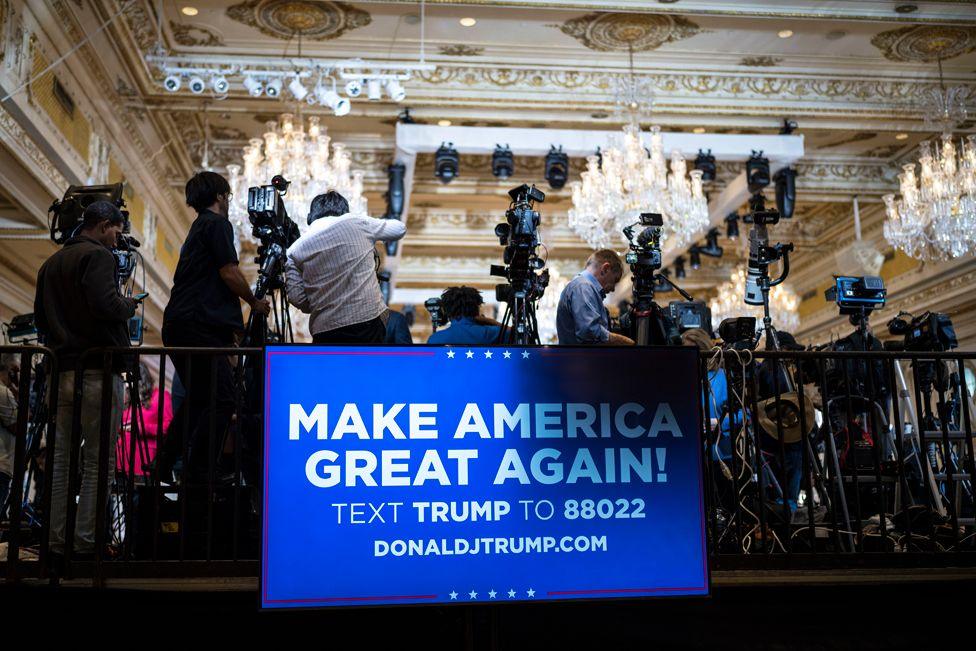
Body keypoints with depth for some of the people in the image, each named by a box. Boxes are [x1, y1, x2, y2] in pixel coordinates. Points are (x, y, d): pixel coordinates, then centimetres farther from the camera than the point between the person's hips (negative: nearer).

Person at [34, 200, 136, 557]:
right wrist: (129, 305, -3)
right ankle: (86, 542, -2)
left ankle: (57, 540, 15)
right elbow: (106, 306, -22)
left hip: (61, 370, 8)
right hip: (97, 371, -8)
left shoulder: (50, 263, 18)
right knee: (98, 461, -3)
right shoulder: (98, 255, -8)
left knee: (60, 458, 11)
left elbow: (40, 317, 21)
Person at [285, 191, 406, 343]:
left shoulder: (295, 250, 5)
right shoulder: (358, 223, 5)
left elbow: (296, 298, 0)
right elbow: (400, 228, 20)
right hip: (369, 320, 0)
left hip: (326, 332, 0)